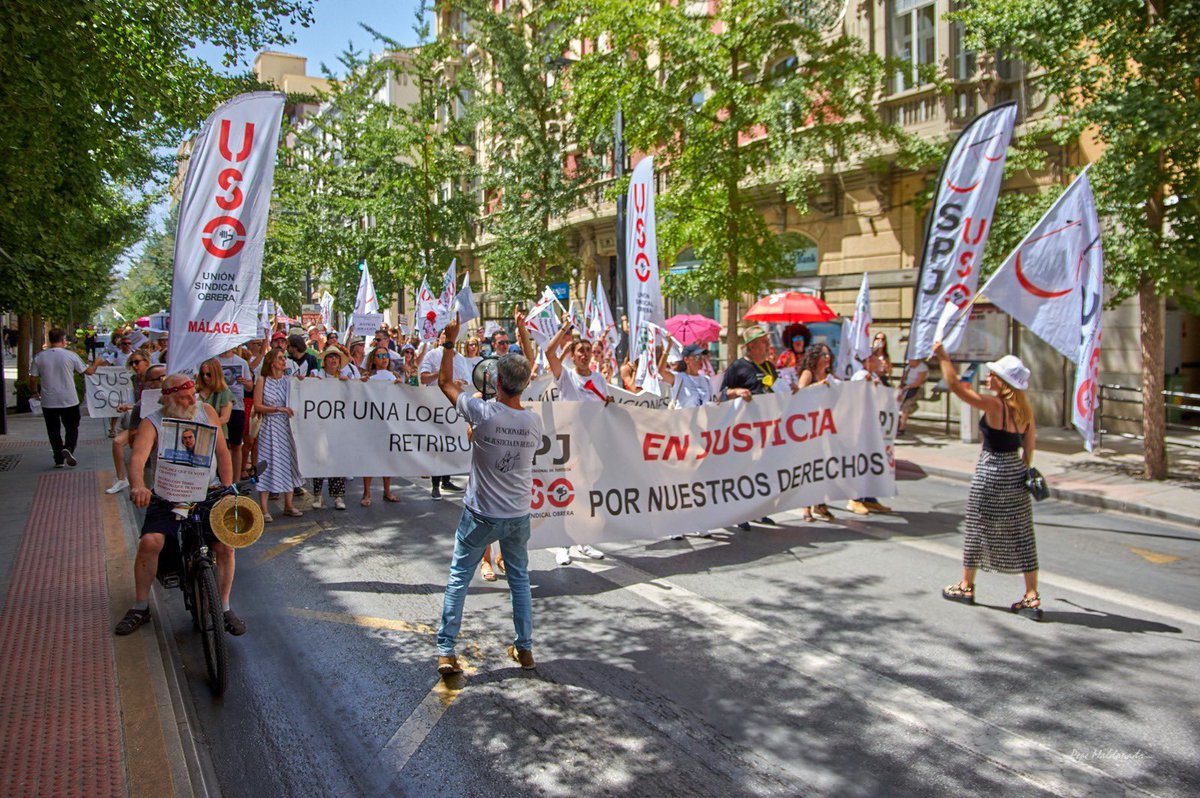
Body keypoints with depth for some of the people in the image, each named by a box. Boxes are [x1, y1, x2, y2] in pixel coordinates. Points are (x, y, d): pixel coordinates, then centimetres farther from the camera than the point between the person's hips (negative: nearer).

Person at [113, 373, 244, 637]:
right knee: (150, 542, -22)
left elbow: (222, 453, 5)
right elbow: (138, 459, -22)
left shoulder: (206, 412, 3)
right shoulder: (151, 424, -6)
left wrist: (228, 490, -3)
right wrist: (138, 486, -43)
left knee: (226, 546, -14)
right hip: (167, 497, -1)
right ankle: (140, 607, 1)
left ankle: (224, 608, 6)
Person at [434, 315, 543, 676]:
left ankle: (446, 652, 9)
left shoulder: (482, 412, -19)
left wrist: (449, 341, 3)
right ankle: (525, 649, 25)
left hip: (481, 515, -3)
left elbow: (444, 382, -5)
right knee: (520, 579, 19)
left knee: (458, 579, 9)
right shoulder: (535, 421, -8)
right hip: (518, 515, 3)